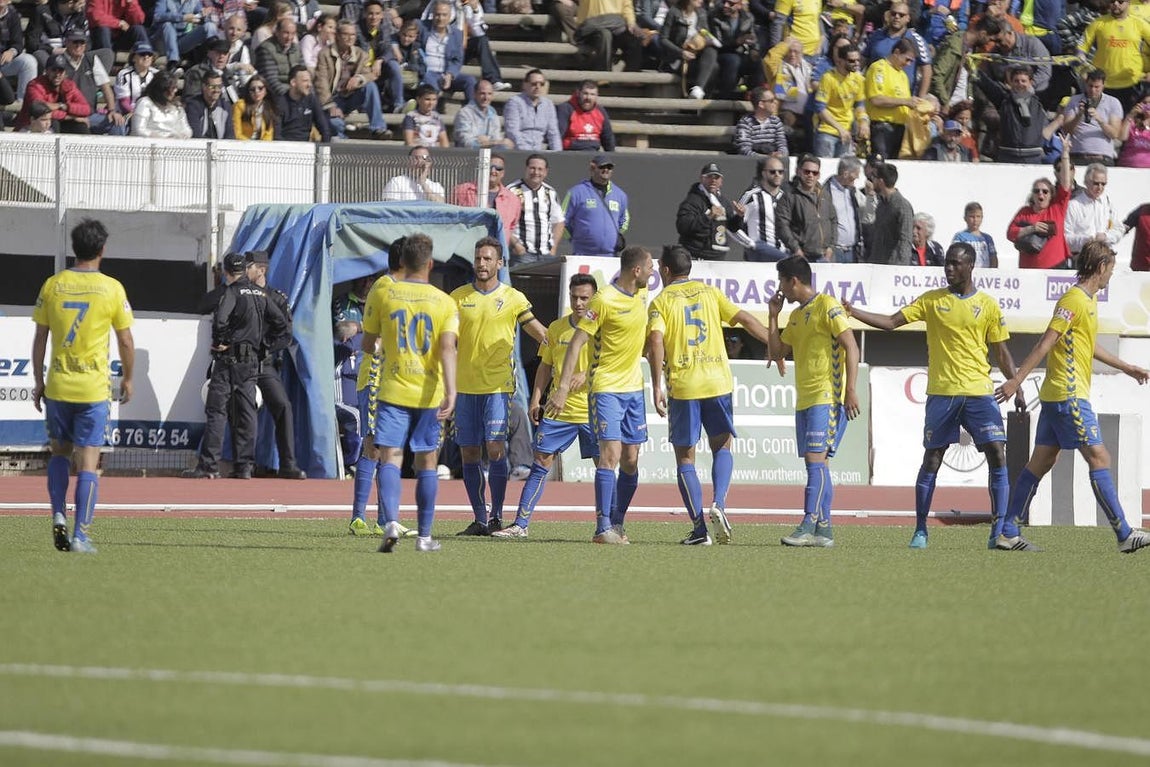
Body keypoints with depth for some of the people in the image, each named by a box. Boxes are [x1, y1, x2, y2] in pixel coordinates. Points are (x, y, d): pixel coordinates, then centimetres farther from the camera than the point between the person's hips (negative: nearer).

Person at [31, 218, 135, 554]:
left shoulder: (52, 285, 0)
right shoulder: (112, 289, -4)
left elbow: (39, 339, 3)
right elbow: (126, 341, 0)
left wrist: (38, 382, 12)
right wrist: (128, 379, 15)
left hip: (57, 386, 2)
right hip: (94, 388, -2)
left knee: (59, 452, 20)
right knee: (88, 461, 0)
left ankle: (59, 515, 3)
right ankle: (80, 535, -5)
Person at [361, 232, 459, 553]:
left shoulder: (381, 295, 0)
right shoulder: (445, 302, -1)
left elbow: (368, 346, 6)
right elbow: (447, 348, -13)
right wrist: (450, 391, -20)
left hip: (393, 391, -1)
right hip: (429, 394, 1)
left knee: (390, 457, -3)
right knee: (427, 463, 10)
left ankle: (391, 522, -26)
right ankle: (424, 536, 12)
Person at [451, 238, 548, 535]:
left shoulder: (513, 298, 3)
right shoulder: (459, 296, 8)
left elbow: (541, 333, 7)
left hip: (498, 385, -3)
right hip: (465, 385, 3)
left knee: (495, 447, -14)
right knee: (469, 453, 3)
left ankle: (497, 516, -9)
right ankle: (480, 519, 11)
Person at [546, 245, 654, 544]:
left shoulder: (641, 293, 7)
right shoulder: (604, 300, -16)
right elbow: (576, 343, -15)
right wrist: (563, 388, -20)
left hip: (634, 387, 7)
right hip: (607, 387, -7)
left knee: (630, 460, 6)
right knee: (611, 454, -15)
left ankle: (617, 523, 16)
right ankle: (603, 528, -16)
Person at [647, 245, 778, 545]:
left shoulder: (661, 301, 2)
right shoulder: (710, 292, 11)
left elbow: (656, 340, -12)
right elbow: (746, 319, 6)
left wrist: (657, 386, -13)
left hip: (682, 385, -2)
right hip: (718, 381, 2)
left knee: (685, 456, 6)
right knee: (722, 446, 17)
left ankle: (699, 528, -2)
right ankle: (718, 505, -9)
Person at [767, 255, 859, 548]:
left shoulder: (828, 306, -7)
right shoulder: (796, 315, 19)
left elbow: (851, 346, -12)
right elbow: (776, 353, 22)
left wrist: (850, 390, -20)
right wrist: (773, 316, 13)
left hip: (827, 397, -9)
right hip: (804, 400, 9)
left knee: (816, 458, -16)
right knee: (815, 462, 5)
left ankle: (810, 525, -21)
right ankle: (823, 529, 5)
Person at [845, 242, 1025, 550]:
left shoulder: (988, 305, 6)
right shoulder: (931, 300, 7)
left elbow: (1002, 353, 9)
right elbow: (892, 322, 1)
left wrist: (1017, 389, 1)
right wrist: (853, 312, -11)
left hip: (979, 392, 0)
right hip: (941, 393, 0)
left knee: (997, 455, -9)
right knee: (931, 460, 0)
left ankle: (1000, 530, -4)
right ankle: (920, 531, 8)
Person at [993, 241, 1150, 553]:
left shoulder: (1089, 299, 17)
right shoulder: (1075, 300, -13)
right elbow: (1046, 343, -19)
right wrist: (1017, 380, -23)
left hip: (1056, 396, 10)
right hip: (1069, 395, -10)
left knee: (1041, 462, 8)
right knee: (1099, 458, -8)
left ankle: (1007, 533, 8)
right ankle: (1124, 535, -8)